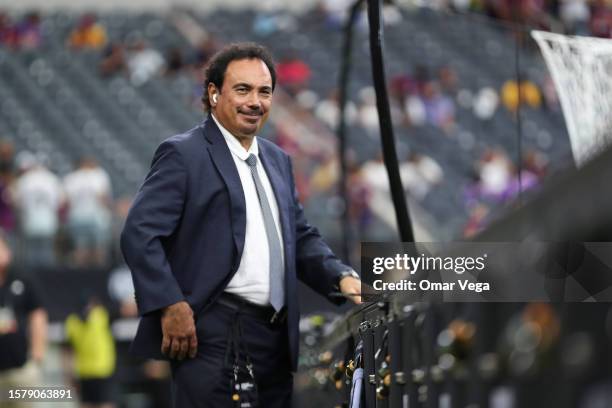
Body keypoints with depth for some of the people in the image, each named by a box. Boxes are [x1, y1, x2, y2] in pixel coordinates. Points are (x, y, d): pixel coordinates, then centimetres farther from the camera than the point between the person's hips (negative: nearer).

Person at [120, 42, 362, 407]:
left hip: (276, 337, 8)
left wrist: (342, 278, 4)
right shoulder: (184, 154, -4)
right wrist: (170, 305, -20)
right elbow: (140, 233, -12)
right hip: (213, 336, -8)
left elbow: (301, 238, 23)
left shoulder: (278, 160, 20)